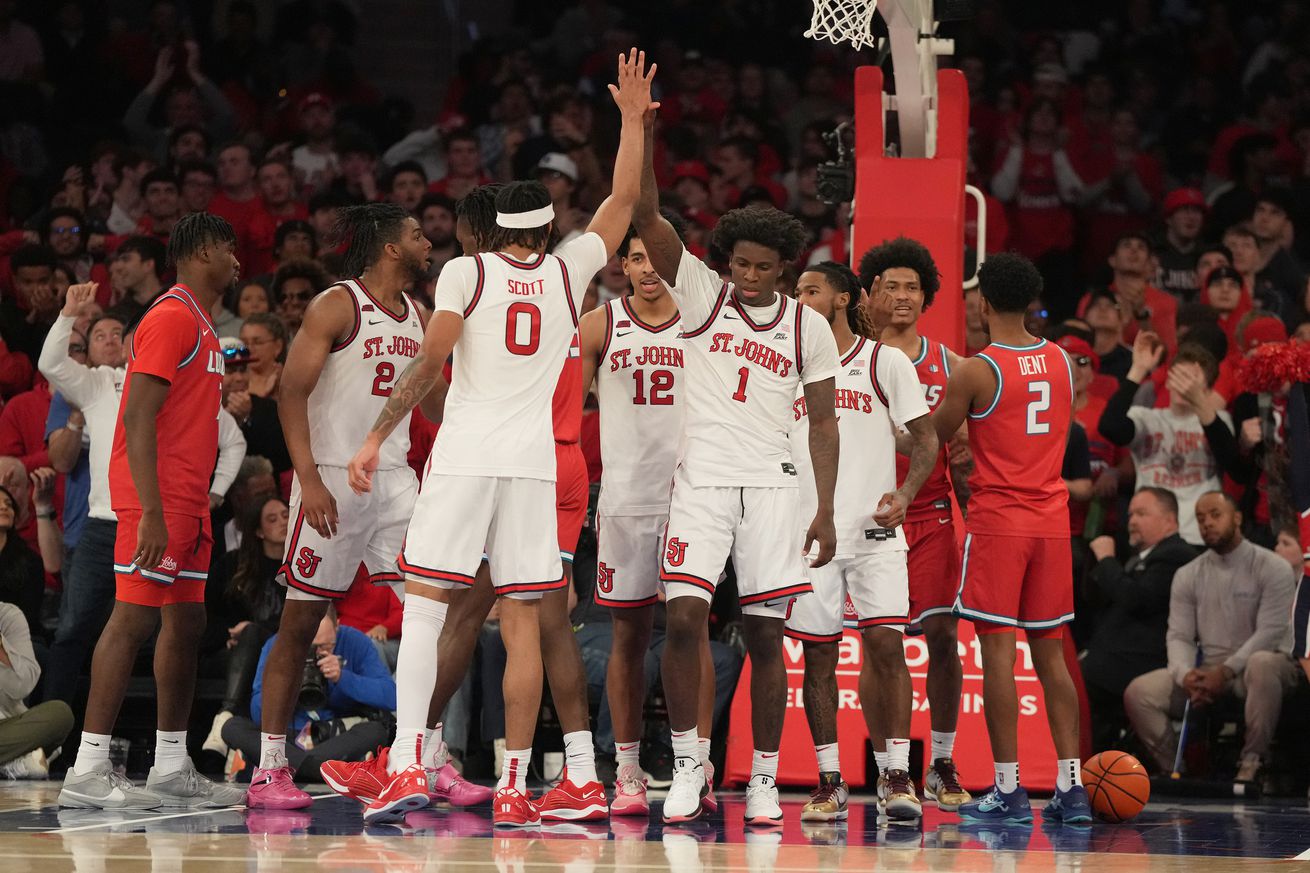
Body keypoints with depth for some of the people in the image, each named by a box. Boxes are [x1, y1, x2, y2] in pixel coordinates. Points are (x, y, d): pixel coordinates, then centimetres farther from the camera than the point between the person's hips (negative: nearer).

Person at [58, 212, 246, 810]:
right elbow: (138, 418, -20)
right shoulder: (172, 318, -12)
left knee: (186, 623, 11)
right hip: (156, 498, -10)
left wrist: (196, 506, 22)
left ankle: (172, 768, 16)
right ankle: (88, 771, -14)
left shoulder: (199, 325, 20)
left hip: (185, 501, 10)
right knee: (133, 619, -12)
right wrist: (152, 514, -26)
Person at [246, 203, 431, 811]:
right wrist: (309, 480, -22)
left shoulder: (418, 317, 13)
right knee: (301, 622, -1)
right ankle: (269, 768, 4)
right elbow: (291, 393, -14)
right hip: (332, 479, -7)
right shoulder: (336, 306, -9)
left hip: (395, 479, 7)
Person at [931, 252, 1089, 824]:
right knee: (1050, 654, 9)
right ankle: (1071, 787, 4)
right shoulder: (1062, 362, 7)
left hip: (997, 520, -5)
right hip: (1052, 519, 5)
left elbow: (928, 442, -2)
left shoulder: (975, 372, -11)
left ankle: (1007, 790, -6)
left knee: (997, 649, -3)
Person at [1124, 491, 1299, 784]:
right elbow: (1179, 636, 4)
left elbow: (1270, 632, -13)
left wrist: (1225, 671, -22)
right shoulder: (1188, 576, 10)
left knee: (1262, 665, -42)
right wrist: (1185, 674, -19)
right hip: (1207, 671, 4)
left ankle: (1251, 765, -30)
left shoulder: (1272, 568, -4)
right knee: (1138, 692, -18)